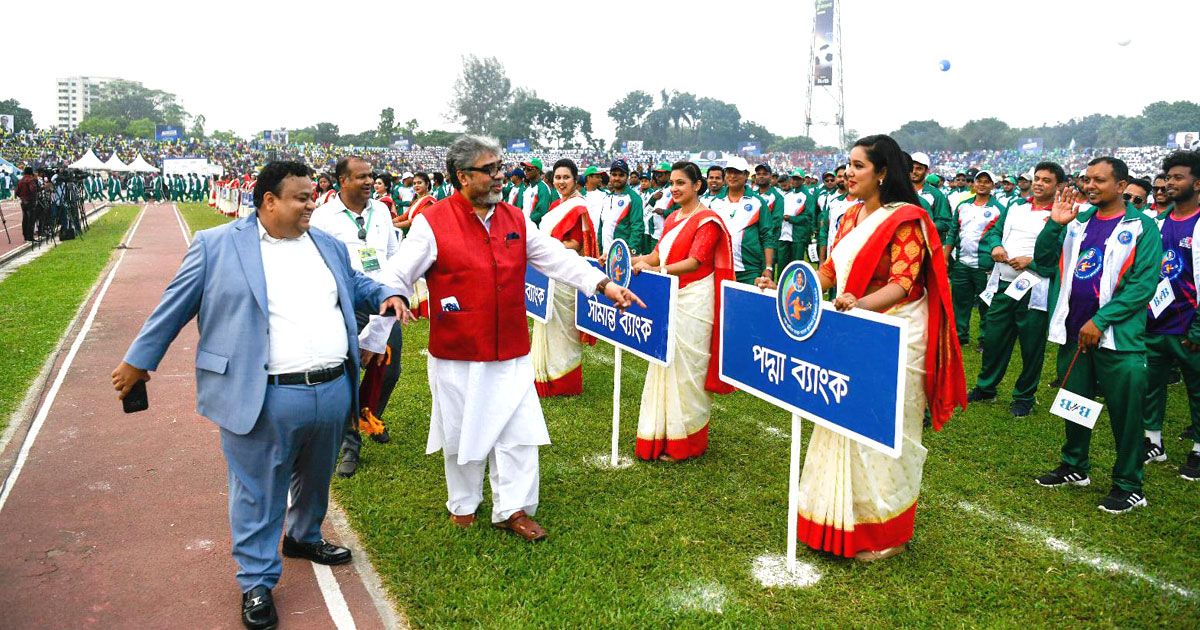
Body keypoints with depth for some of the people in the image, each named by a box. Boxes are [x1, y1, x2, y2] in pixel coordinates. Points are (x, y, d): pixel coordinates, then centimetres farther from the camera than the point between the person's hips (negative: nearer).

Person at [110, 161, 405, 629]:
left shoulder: (328, 245, 11)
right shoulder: (218, 245, -3)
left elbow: (355, 284, 26)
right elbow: (175, 305, 3)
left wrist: (385, 295, 5)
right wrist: (139, 360, 9)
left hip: (333, 392, 5)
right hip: (264, 401, -5)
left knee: (315, 479, 22)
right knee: (259, 495, 6)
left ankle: (304, 537, 46)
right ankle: (257, 582, 22)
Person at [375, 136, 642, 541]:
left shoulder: (516, 220, 7)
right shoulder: (433, 222, -8)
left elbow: (557, 257, 6)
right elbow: (399, 273, -8)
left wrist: (602, 284, -3)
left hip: (511, 354, 4)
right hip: (458, 355, -3)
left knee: (518, 430, 4)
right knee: (463, 430, 11)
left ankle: (512, 509, 18)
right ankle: (464, 504, 33)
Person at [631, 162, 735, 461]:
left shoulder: (707, 220, -9)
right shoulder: (672, 219, 16)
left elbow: (694, 262, -19)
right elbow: (658, 254, 12)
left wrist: (656, 270, -31)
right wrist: (631, 261, -5)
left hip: (694, 300, -8)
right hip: (670, 298, 8)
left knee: (686, 369, -3)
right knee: (666, 366, 9)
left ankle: (686, 442, 8)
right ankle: (664, 433, 20)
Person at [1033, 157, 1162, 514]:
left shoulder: (1142, 227, -6)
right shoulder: (1078, 221, 9)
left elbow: (1143, 284, -13)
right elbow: (1044, 260, 8)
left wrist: (1100, 321, -18)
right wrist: (1054, 224, -7)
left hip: (1118, 336, -5)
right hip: (1073, 332, 5)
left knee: (1125, 412, 2)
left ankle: (1128, 487, 15)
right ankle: (1074, 467, 33)